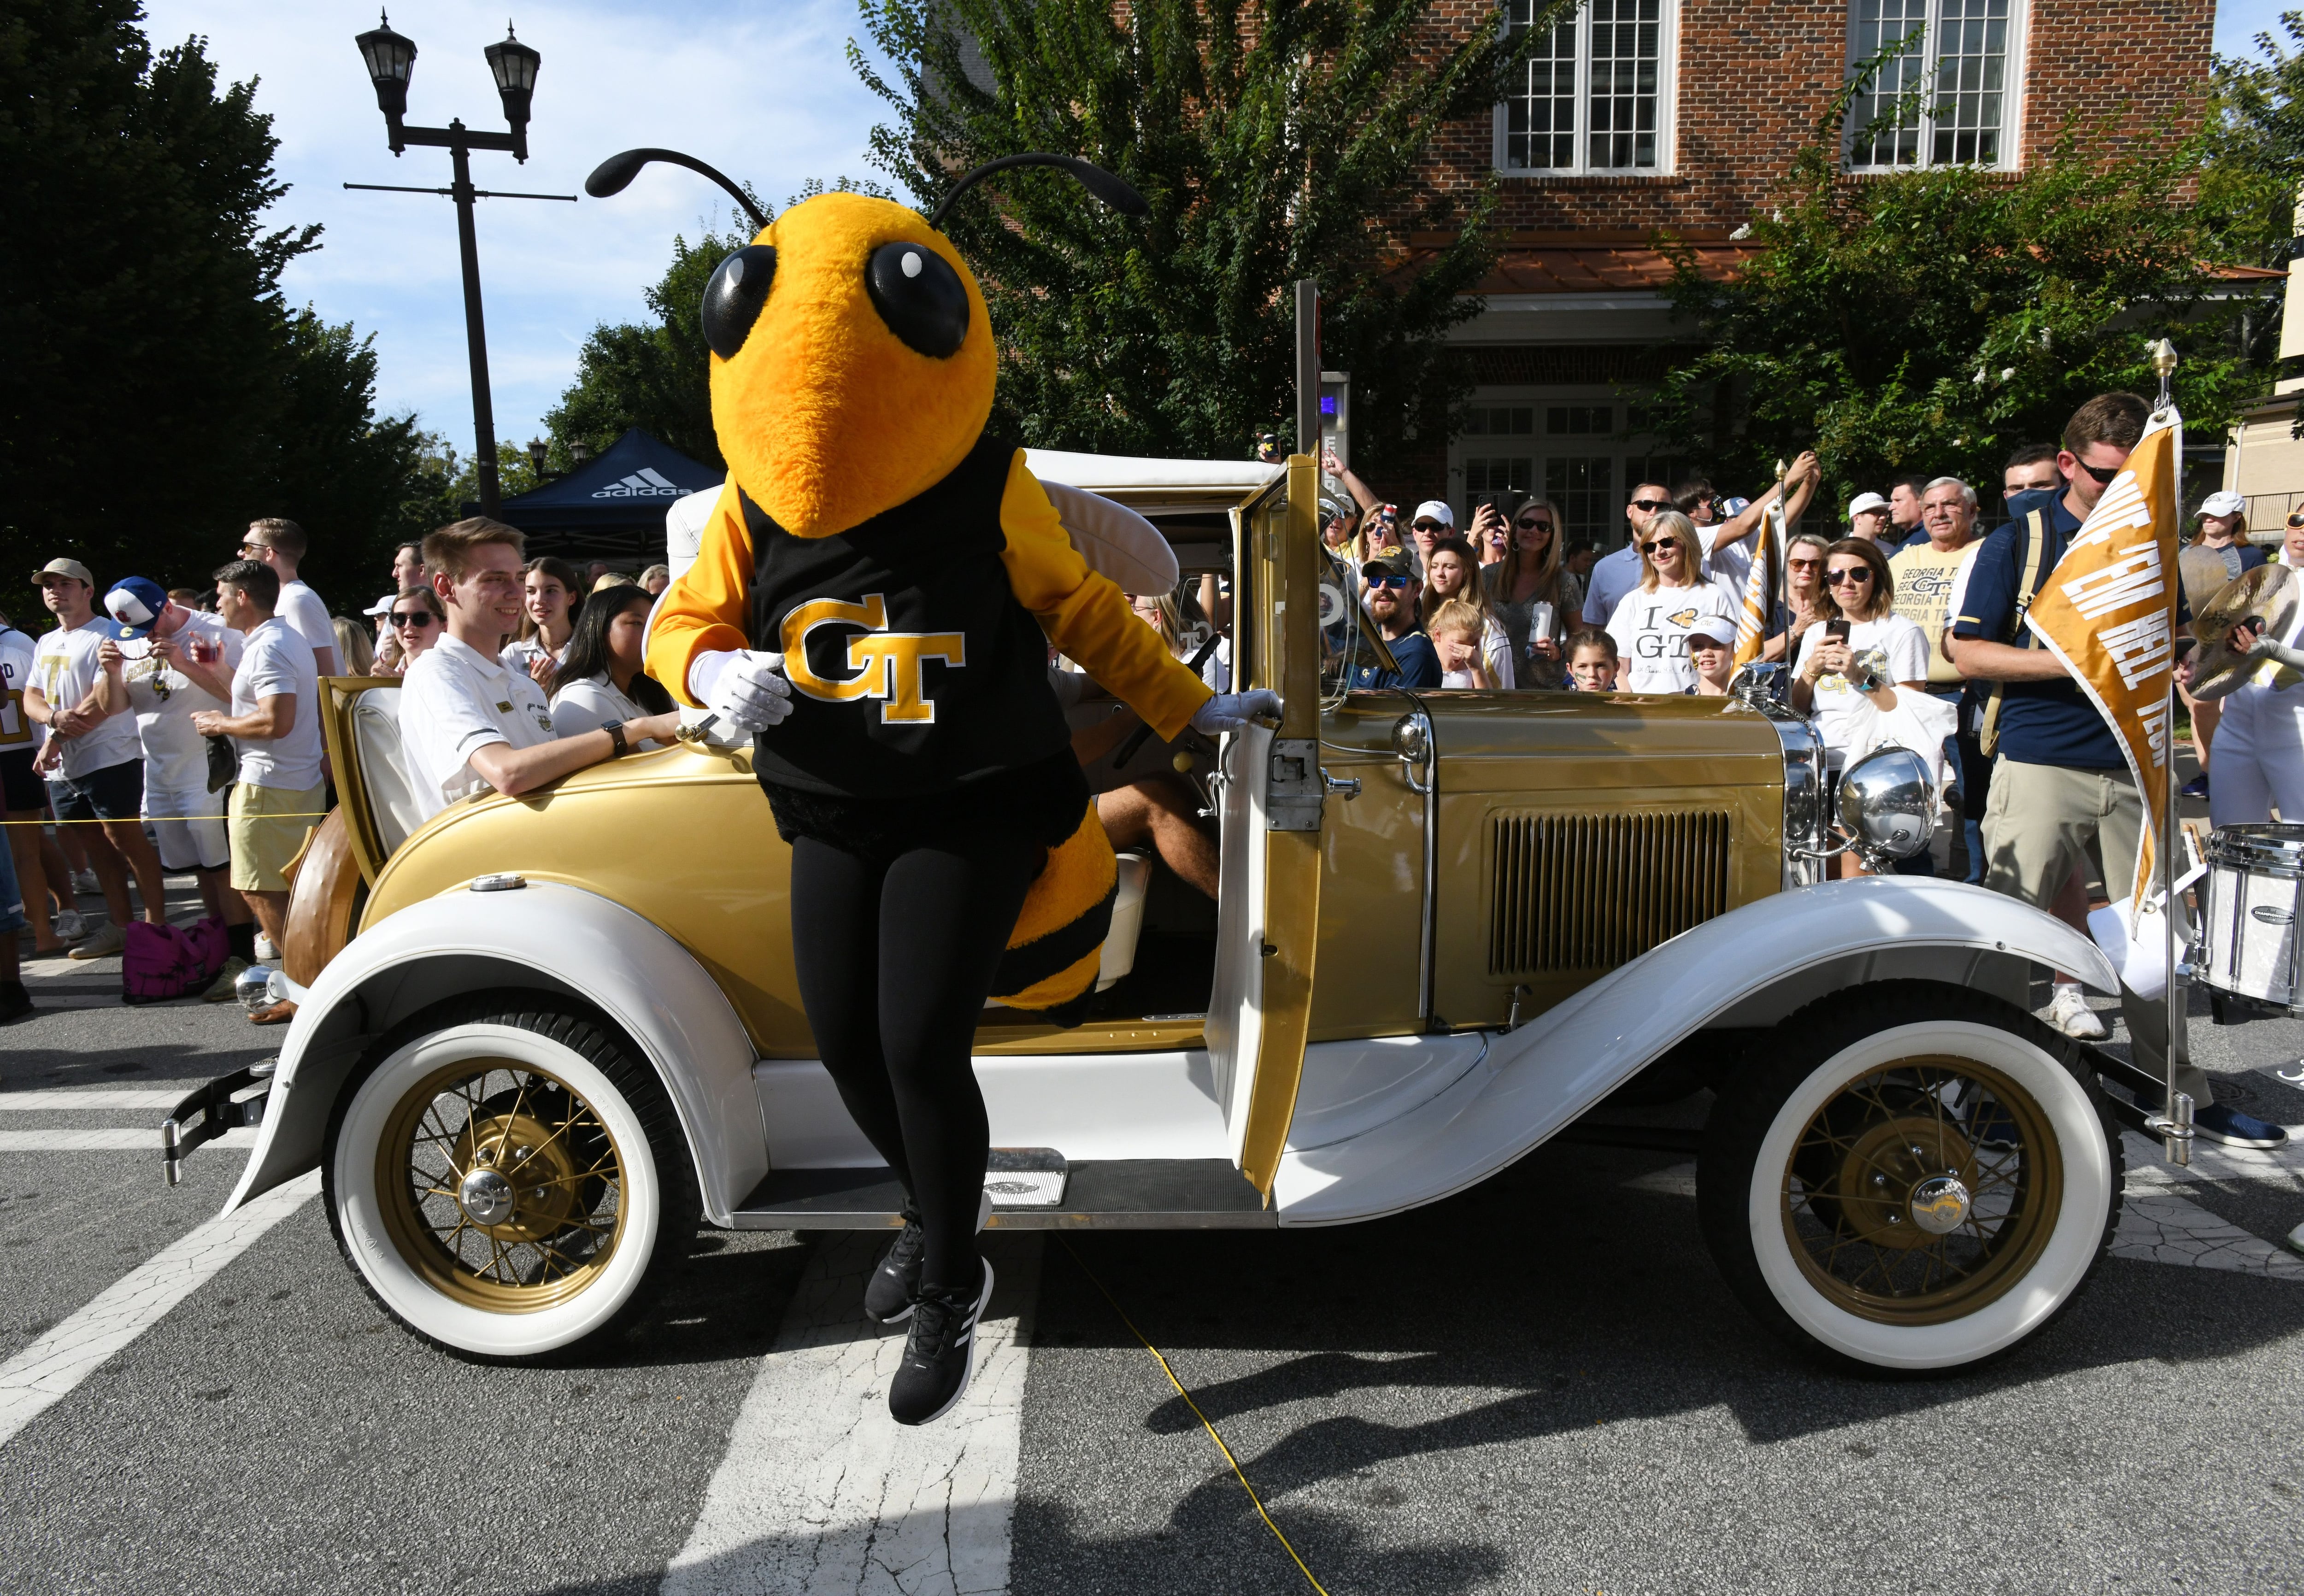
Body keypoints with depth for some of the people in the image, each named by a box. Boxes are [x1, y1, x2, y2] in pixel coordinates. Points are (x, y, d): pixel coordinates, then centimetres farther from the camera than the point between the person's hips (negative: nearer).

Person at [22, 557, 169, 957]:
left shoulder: (106, 636, -7)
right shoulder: (46, 644, 18)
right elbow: (31, 697, 12)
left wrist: (57, 739, -13)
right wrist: (54, 717, -11)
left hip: (109, 759, -8)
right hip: (64, 767, 8)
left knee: (126, 839, -7)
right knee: (97, 846, 10)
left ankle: (156, 924, -2)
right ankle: (121, 926, 17)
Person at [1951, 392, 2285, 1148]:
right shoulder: (2018, 542, 0)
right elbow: (1967, 653, -5)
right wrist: (2069, 662, -15)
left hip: (2137, 765, 5)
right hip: (2041, 765, -4)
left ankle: (2178, 1089, 21)